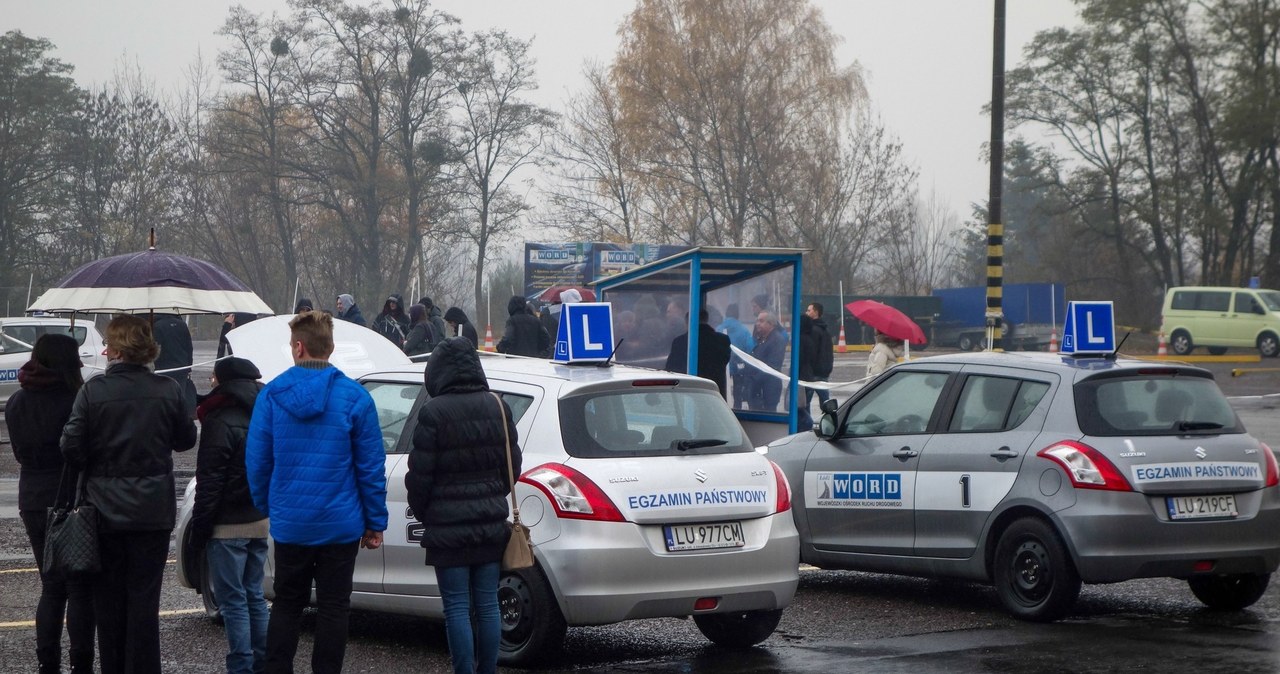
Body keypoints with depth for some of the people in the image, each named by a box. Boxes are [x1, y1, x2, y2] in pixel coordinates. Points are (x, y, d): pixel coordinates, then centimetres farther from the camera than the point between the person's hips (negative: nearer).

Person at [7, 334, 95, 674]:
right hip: (72, 502, -6)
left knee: (51, 587, 15)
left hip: (33, 503, 6)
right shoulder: (73, 402, -16)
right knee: (80, 589, 2)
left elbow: (20, 452, 13)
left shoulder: (16, 403, 5)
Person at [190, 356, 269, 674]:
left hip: (228, 525, -8)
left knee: (233, 600, -4)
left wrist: (199, 528, -11)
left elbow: (209, 481, -15)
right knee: (254, 596, 15)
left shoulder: (221, 422, -15)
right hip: (260, 520, 8)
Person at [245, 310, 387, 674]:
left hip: (289, 524, 1)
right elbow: (371, 466, -5)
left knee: (286, 605, 15)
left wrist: (265, 507, 15)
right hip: (340, 525, -1)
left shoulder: (270, 396, -4)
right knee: (333, 608, 6)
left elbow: (256, 462, 0)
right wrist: (375, 523, 3)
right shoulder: (355, 397, -7)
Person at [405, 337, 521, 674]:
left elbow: (420, 473, -10)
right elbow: (512, 466, 11)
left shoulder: (434, 412, -13)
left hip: (448, 526, -5)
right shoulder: (497, 407, 5)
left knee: (457, 608, -1)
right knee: (487, 604, 9)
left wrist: (421, 513, 6)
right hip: (491, 523, 5)